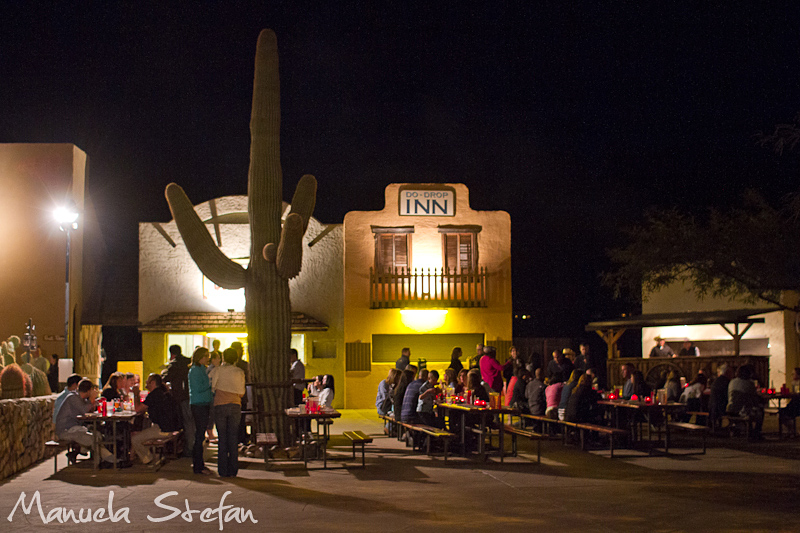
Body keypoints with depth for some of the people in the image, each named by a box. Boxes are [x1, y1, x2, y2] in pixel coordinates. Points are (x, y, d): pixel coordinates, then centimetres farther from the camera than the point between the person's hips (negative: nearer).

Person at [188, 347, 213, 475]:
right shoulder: (194, 370, -11)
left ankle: (197, 464, 18)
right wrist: (211, 382, -10)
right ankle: (198, 466, -2)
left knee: (200, 435, 12)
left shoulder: (202, 369, 18)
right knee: (199, 435, -6)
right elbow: (198, 388, -18)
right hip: (198, 405, -9)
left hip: (205, 404, 9)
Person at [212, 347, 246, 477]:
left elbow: (213, 387, 1)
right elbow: (241, 392, 4)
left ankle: (223, 470, 2)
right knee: (233, 438, 5)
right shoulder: (239, 372, 4)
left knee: (222, 438, 4)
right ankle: (233, 470, 3)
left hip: (220, 406, -1)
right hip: (235, 406, 1)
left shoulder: (218, 371, 1)